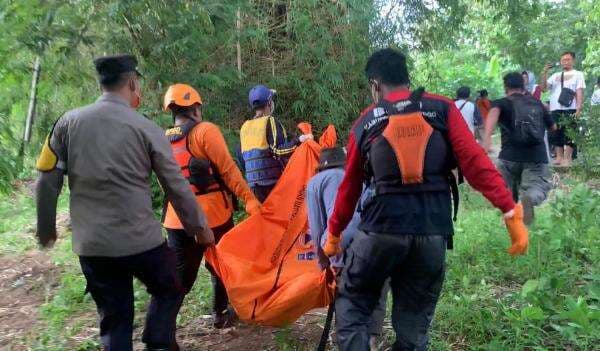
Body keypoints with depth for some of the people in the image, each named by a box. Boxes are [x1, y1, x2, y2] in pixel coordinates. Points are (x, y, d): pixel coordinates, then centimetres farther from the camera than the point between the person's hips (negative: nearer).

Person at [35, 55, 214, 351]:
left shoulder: (68, 122, 2)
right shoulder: (146, 128, -6)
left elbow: (47, 182, 4)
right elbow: (177, 188, -3)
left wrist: (46, 228, 18)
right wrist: (200, 229, 9)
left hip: (91, 245, 4)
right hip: (141, 240, -3)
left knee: (114, 318, 17)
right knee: (168, 291, 23)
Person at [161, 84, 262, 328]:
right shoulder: (206, 130, -9)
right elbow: (228, 169, -15)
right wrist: (249, 198, -14)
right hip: (213, 212, -4)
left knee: (180, 272, 10)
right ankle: (220, 314, 27)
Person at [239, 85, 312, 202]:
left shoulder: (245, 127, 12)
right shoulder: (270, 122, -7)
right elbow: (279, 150, -17)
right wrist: (298, 140, -16)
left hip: (252, 181, 6)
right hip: (272, 181, -6)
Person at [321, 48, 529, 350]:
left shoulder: (366, 123, 8)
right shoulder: (442, 108, 6)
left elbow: (350, 187, 14)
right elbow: (475, 162, -7)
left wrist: (334, 234, 26)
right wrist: (511, 211, -6)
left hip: (382, 229, -1)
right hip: (433, 232, 1)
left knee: (351, 304, 18)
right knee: (414, 321, 16)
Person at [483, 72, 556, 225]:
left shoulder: (502, 103, 9)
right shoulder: (537, 103, 19)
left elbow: (494, 112, -18)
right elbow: (553, 127, 33)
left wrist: (487, 137, -34)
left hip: (510, 155, -1)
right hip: (537, 156, 1)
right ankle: (529, 198, -34)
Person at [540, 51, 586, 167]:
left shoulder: (578, 74, 8)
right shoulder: (555, 75, 20)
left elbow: (580, 93, 0)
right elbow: (543, 88, 11)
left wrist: (578, 109, -13)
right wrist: (544, 73, 1)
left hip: (570, 110, -5)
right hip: (555, 110, 5)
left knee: (569, 135, -6)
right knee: (556, 135, 7)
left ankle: (567, 159, -5)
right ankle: (559, 158, 14)